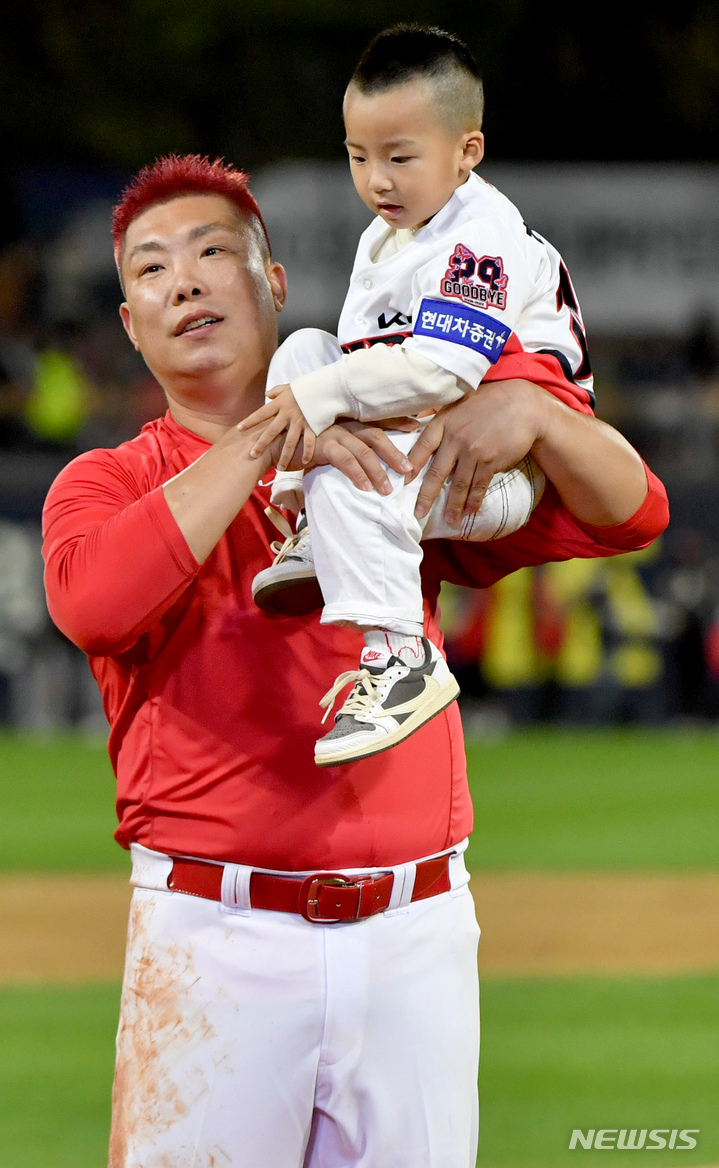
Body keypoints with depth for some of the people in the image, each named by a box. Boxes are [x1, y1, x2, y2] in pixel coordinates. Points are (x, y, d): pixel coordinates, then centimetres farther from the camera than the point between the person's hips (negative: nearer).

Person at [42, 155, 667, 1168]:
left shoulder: (400, 460, 14)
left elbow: (631, 509, 10)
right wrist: (262, 443, -15)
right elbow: (93, 600, -17)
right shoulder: (106, 484, 7)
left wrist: (529, 410, -10)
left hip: (417, 936, 2)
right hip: (215, 938, -2)